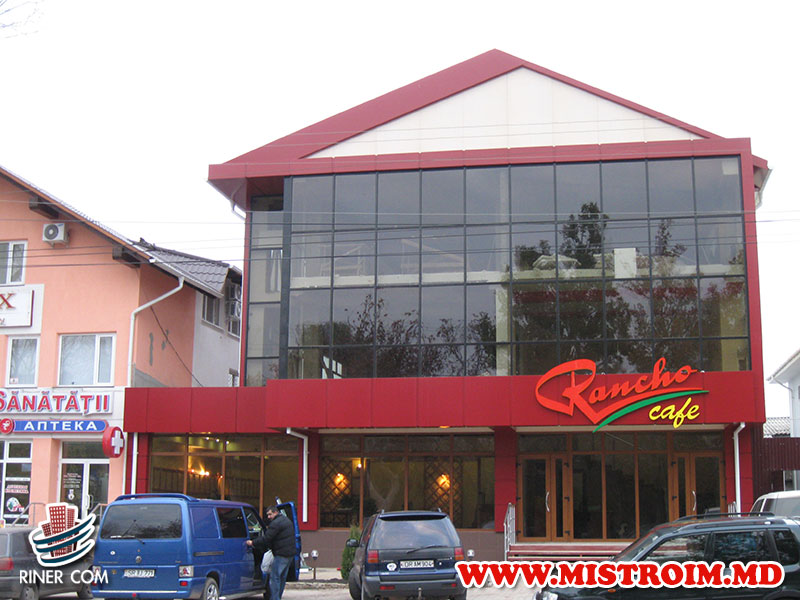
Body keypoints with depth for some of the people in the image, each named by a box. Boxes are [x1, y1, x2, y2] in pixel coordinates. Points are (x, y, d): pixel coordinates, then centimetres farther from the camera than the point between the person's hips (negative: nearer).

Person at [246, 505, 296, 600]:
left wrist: (253, 543, -10)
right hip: (290, 553, 10)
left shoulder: (276, 523, -15)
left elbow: (266, 539, -17)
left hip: (281, 554, -10)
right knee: (282, 577, 15)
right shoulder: (286, 519, 17)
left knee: (274, 577, -7)